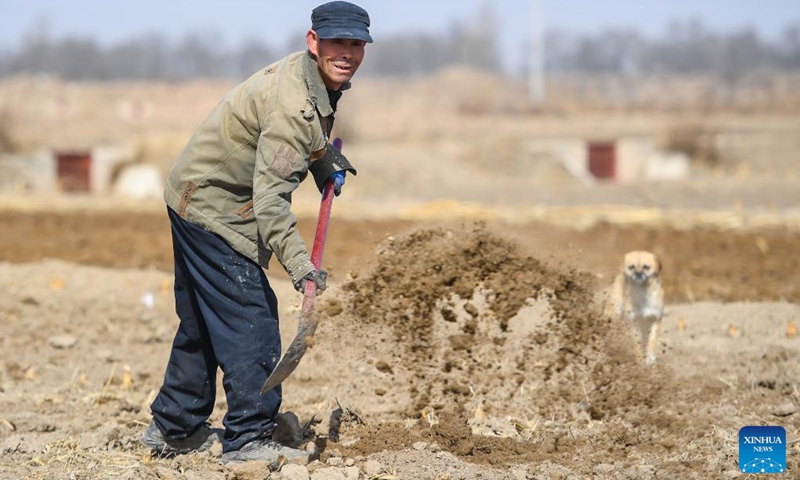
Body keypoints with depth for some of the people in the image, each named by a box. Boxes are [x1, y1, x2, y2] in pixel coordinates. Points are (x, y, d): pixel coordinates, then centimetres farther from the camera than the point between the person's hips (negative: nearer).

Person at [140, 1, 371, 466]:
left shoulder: (314, 79, 3)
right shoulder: (295, 105, -29)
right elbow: (271, 195, -33)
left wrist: (324, 157, 12)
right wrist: (299, 264, -40)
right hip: (214, 207, -11)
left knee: (203, 319, 18)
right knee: (250, 317, -11)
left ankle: (174, 428, 29)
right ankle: (249, 438, -8)